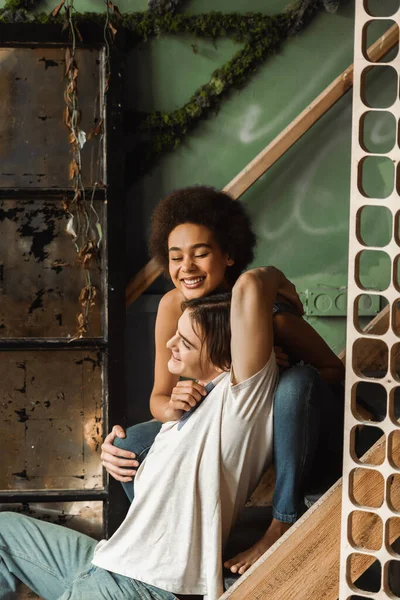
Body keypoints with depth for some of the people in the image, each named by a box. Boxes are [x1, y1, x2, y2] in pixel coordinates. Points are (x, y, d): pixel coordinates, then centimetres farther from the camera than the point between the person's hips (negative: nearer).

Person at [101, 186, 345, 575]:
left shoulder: (266, 312, -26)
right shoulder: (173, 307, -11)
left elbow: (336, 371, -14)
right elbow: (159, 396, -7)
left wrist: (279, 376, -34)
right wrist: (173, 406, -32)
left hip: (302, 436, -4)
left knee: (298, 381, -36)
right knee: (132, 446, -13)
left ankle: (285, 524, -27)